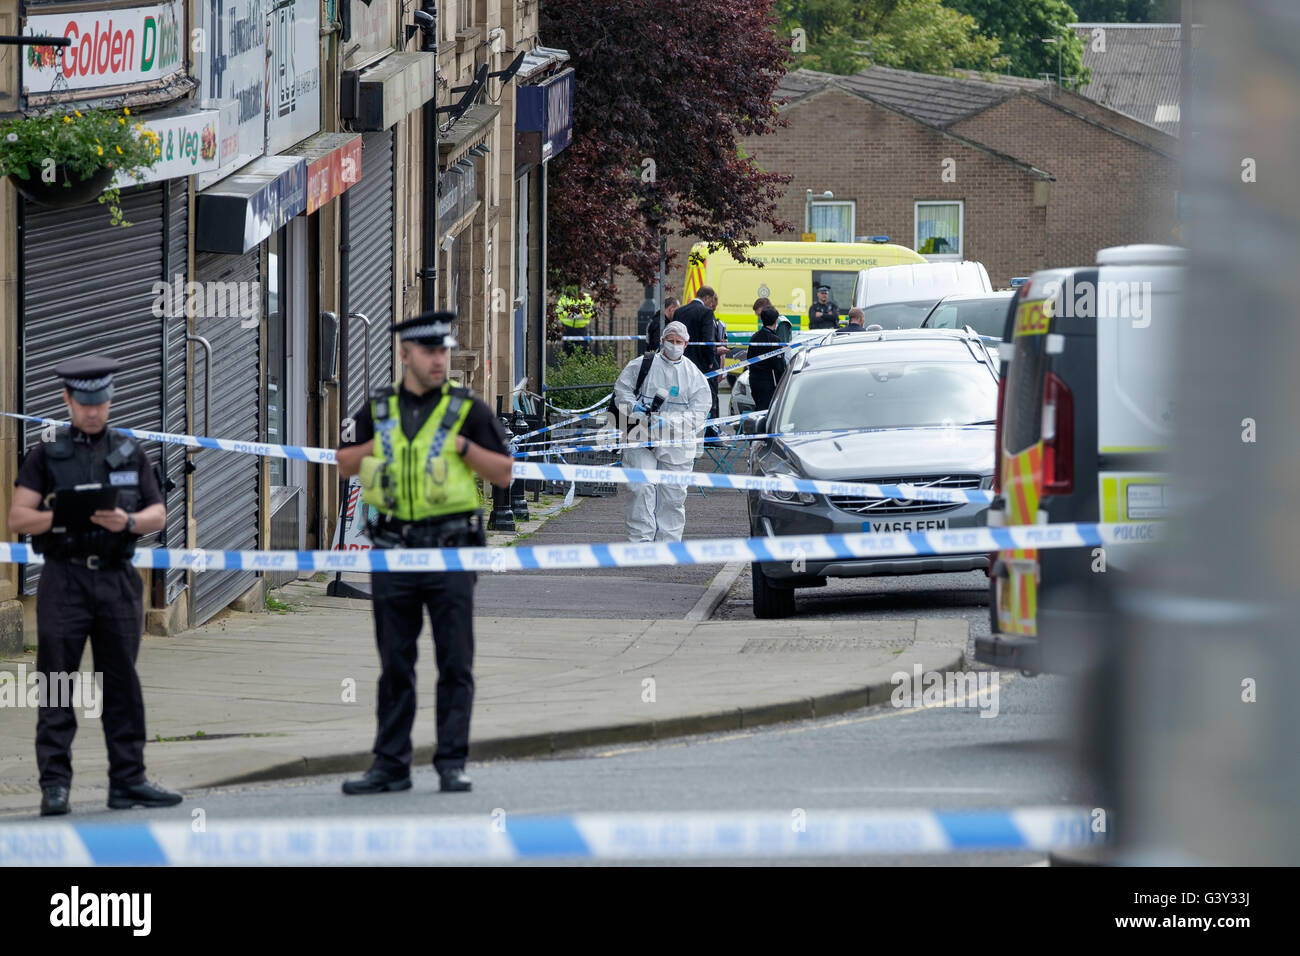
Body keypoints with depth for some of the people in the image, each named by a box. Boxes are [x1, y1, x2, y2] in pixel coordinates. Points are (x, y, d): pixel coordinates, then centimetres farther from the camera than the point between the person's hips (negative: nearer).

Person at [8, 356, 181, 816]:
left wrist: (128, 521, -10)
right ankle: (55, 786, -8)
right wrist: (60, 517, -17)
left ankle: (128, 779, 7)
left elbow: (158, 514, 11)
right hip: (65, 579, -3)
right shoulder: (45, 456, 8)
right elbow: (18, 518, 1)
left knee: (122, 683, 3)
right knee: (56, 683, -7)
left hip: (117, 578, 3)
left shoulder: (130, 455, 16)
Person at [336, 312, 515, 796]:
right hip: (394, 549, 3)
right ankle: (391, 765, 11)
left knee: (454, 663, -3)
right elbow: (344, 465, 15)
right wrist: (376, 446, -1)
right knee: (394, 665, 7)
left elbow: (504, 474, 1)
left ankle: (452, 764, 1)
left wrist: (463, 446, -12)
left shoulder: (467, 408, 2)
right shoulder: (378, 409, 11)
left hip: (450, 550, -3)